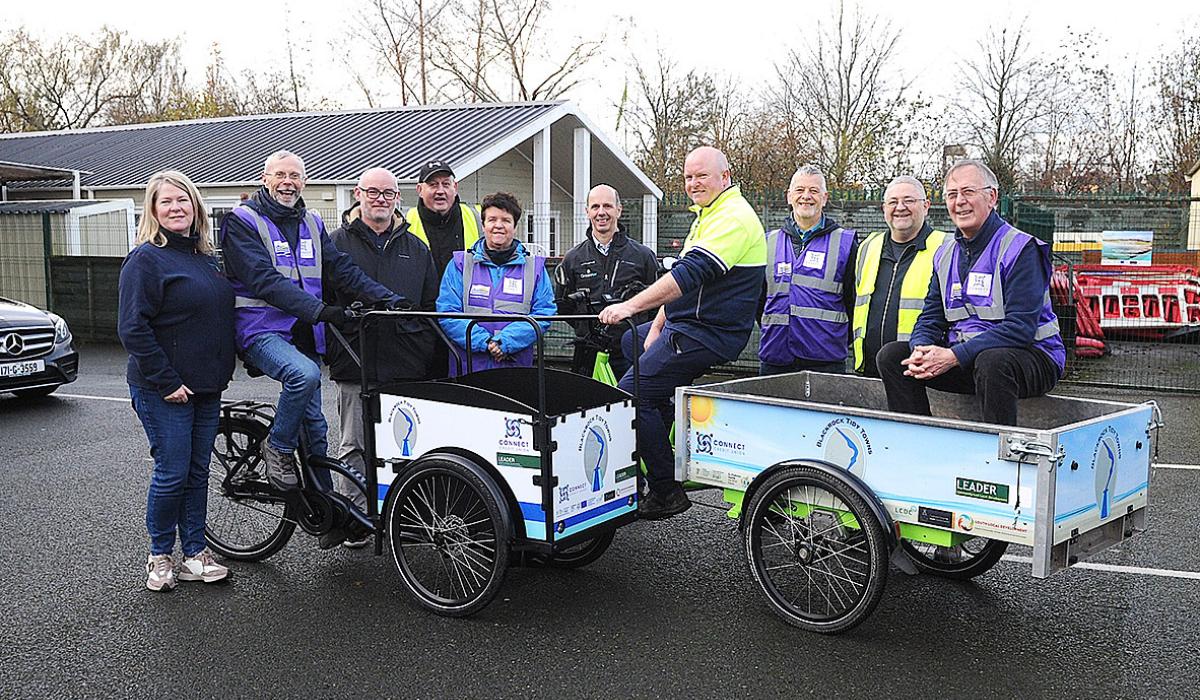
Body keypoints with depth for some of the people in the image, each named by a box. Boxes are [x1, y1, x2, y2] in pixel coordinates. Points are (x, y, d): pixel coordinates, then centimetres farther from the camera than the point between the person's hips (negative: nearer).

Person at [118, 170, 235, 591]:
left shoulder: (205, 257, 12)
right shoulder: (146, 258, -10)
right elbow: (133, 328, -16)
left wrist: (222, 370, 14)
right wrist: (166, 381, -18)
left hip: (207, 387, 7)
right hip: (164, 390, -7)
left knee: (198, 472, 11)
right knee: (172, 473, -1)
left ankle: (195, 555, 20)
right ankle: (160, 556, 17)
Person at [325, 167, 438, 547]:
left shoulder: (416, 248, 14)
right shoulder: (337, 242, 5)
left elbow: (431, 307, 16)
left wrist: (426, 352, 8)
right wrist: (332, 351, -4)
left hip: (406, 364, 2)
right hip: (356, 363, -2)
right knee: (354, 445, 4)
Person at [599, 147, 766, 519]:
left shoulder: (733, 218, -17)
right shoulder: (707, 215, 18)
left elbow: (691, 274, -29)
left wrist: (631, 306, -33)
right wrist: (657, 326, 11)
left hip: (708, 333, -11)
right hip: (684, 324, 11)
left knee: (632, 394, -16)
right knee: (627, 342, 27)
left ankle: (666, 491, -8)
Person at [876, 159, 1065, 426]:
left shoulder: (1021, 248, -11)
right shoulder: (945, 254, 12)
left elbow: (1020, 326, -20)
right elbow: (931, 317, 10)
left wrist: (954, 356, -26)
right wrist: (922, 349, -15)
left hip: (1030, 355, -6)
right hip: (962, 355, 7)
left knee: (991, 360, -39)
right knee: (891, 355, -7)